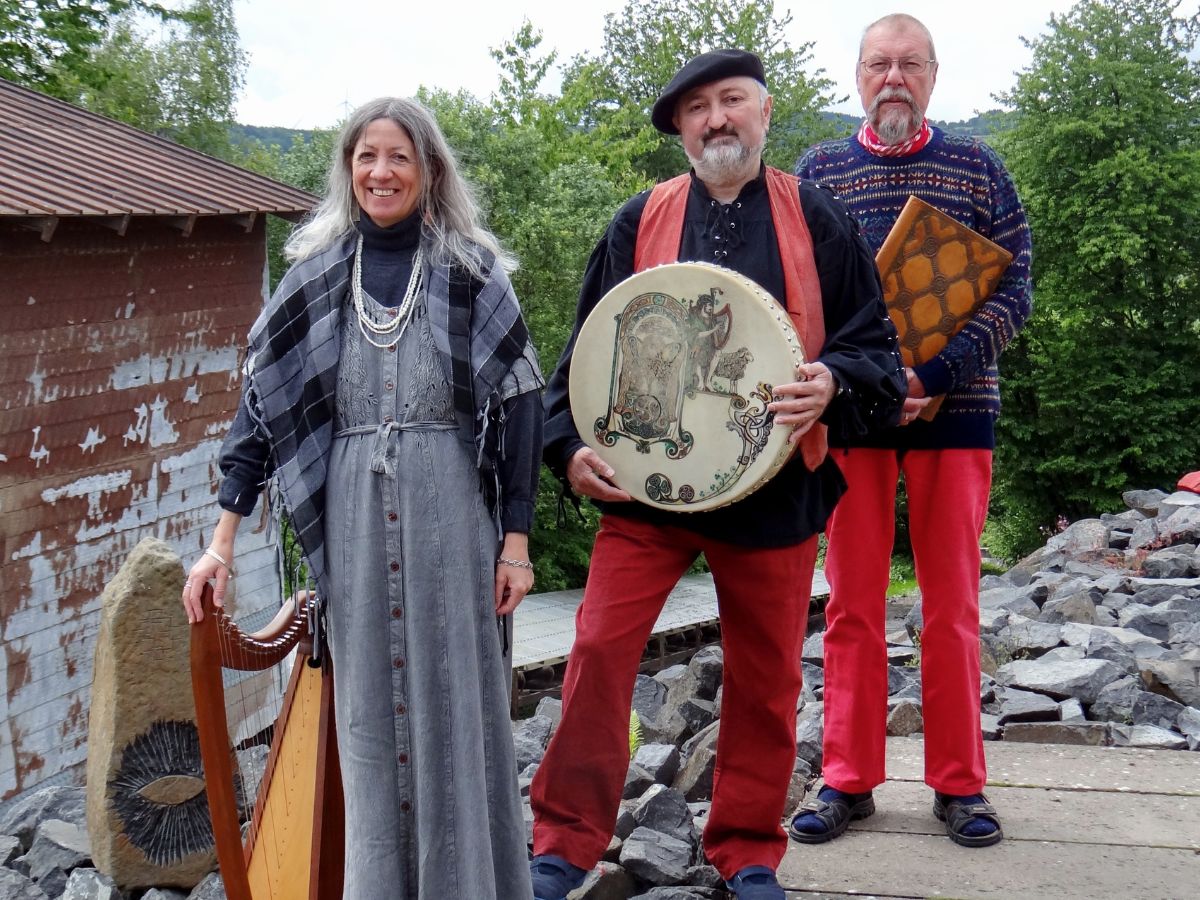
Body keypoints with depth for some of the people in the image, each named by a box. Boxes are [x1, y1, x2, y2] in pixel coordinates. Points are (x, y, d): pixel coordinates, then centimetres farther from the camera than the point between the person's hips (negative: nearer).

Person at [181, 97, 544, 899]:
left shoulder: (469, 269, 2)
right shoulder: (317, 273, 9)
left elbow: (518, 404, 0)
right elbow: (266, 398, 7)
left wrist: (517, 538, -5)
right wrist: (223, 538, 2)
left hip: (451, 513, -2)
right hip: (355, 518, 2)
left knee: (456, 702, 4)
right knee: (372, 711, 7)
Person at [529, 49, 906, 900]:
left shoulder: (817, 220, 5)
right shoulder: (641, 221, 6)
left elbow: (876, 345, 5)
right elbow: (589, 346, 9)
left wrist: (834, 383, -16)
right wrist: (572, 443, -5)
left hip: (775, 488, 0)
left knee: (767, 677, 8)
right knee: (600, 650, -5)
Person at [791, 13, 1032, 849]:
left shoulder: (978, 169, 6)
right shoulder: (817, 171, 7)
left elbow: (1013, 291, 0)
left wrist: (931, 374, -15)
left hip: (955, 407, 0)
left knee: (953, 604, 5)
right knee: (853, 603, 4)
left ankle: (959, 783, 15)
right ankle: (848, 780, 13)